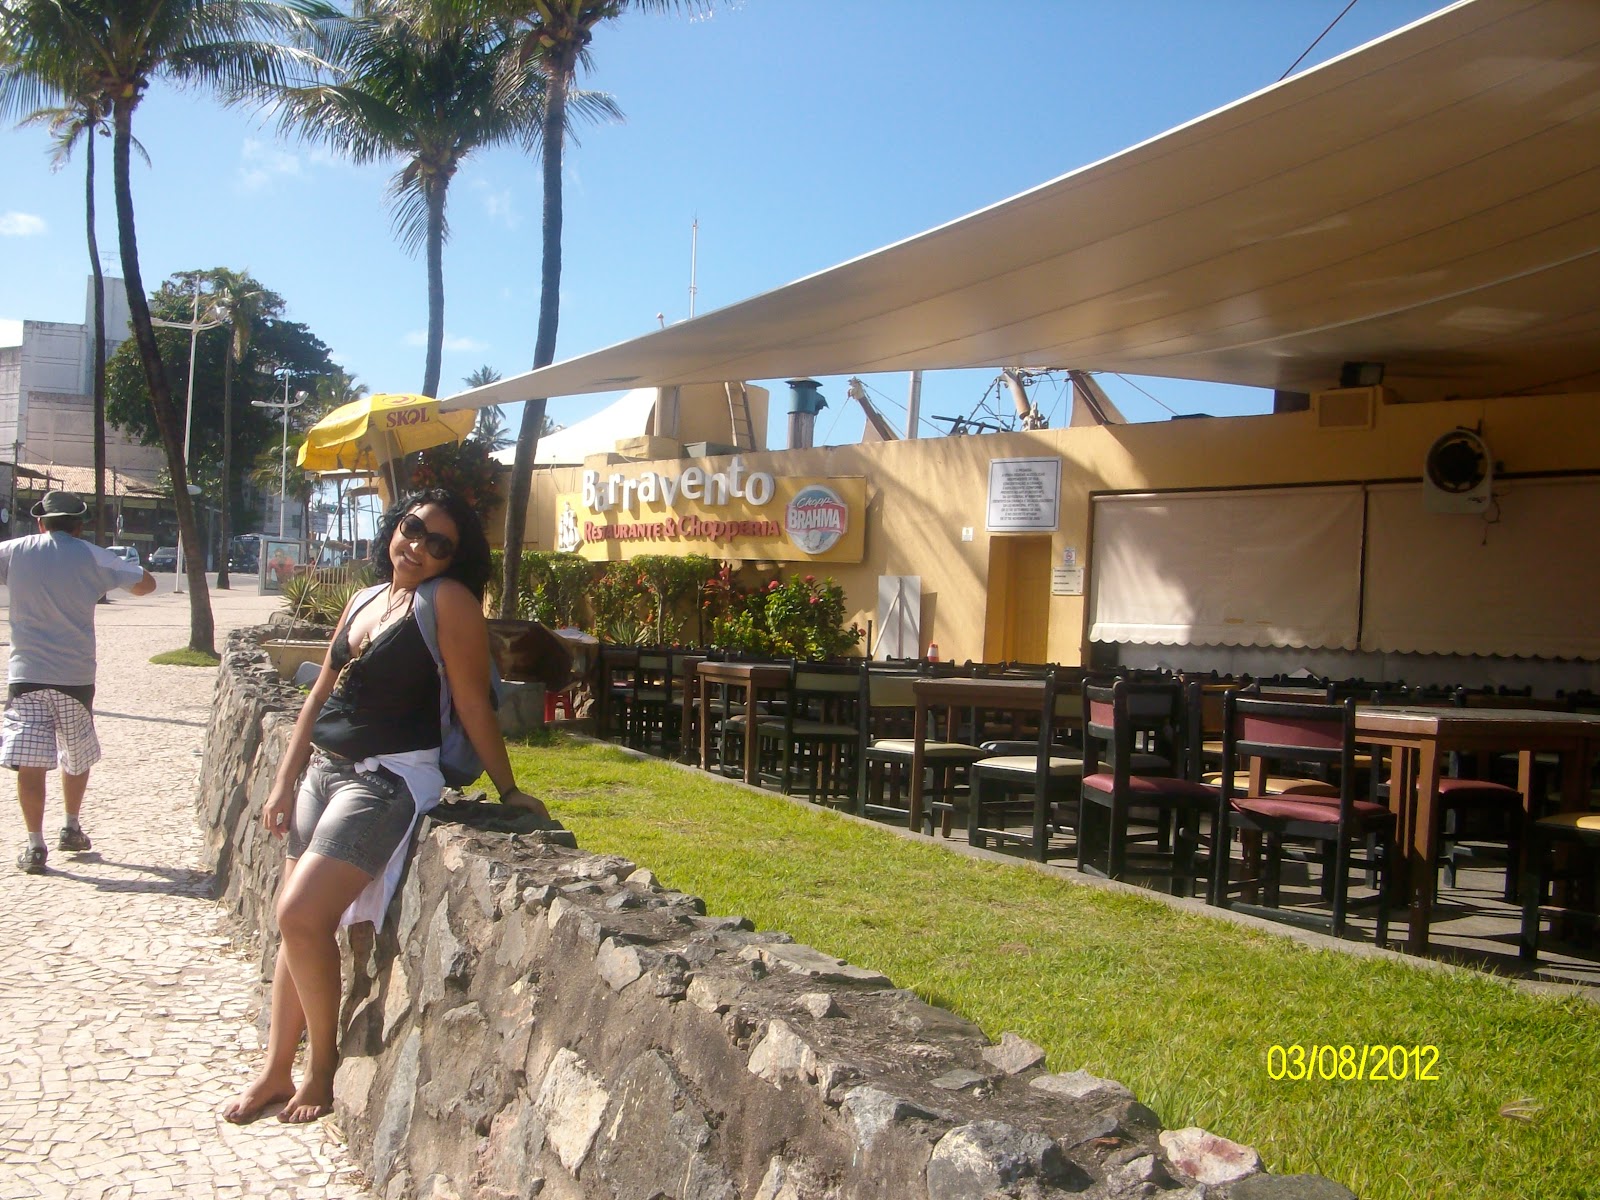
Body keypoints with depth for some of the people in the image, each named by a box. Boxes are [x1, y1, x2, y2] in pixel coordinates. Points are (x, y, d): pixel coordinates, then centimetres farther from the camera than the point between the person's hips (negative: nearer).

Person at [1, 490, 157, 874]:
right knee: (77, 756, 19)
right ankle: (72, 828, 28)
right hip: (76, 676, 1)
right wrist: (108, 579, 26)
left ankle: (35, 845, -6)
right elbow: (145, 584, 8)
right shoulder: (93, 557, -1)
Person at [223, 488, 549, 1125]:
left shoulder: (449, 601, -11)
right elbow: (321, 694, 16)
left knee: (302, 916, -13)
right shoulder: (363, 600, 12)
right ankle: (276, 1069, 24)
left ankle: (322, 1068, 7)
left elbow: (472, 702, -11)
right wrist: (285, 780, 14)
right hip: (325, 771, 8)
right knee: (294, 922, 10)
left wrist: (508, 790, -9)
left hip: (389, 780, -8)